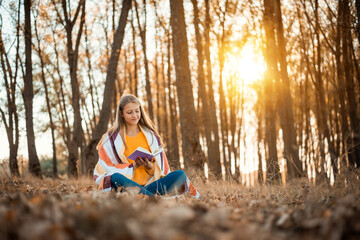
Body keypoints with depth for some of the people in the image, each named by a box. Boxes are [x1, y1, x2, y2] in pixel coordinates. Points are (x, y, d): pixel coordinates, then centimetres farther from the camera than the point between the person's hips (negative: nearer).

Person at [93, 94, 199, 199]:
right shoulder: (111, 138, 9)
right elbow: (104, 169, 2)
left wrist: (150, 167, -7)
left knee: (180, 174, -22)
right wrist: (132, 166, -11)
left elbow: (161, 169, 16)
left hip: (150, 183, 3)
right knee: (115, 178, -37)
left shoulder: (151, 135, 17)